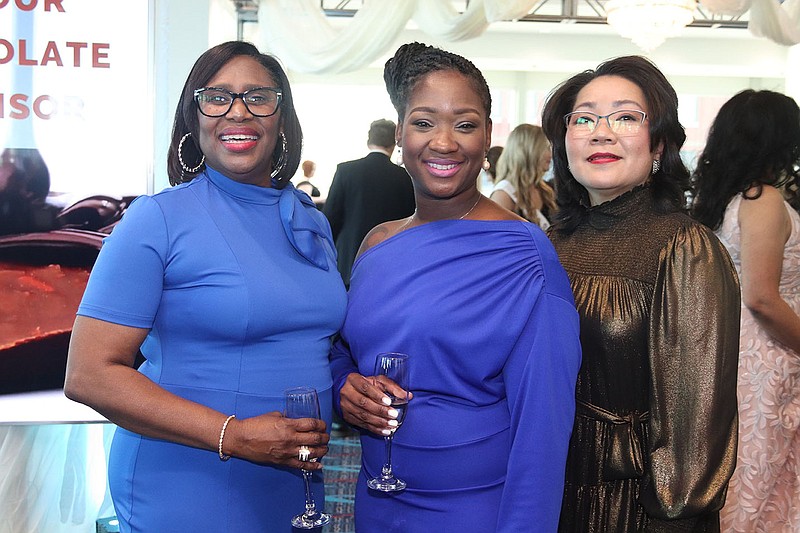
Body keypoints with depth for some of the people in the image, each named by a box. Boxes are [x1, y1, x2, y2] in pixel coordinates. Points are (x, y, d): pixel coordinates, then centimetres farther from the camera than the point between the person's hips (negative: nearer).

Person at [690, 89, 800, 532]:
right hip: (761, 357, -8)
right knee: (757, 478, 3)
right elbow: (761, 298, -21)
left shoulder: (716, 197, 9)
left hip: (721, 341, 8)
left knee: (724, 474, 16)